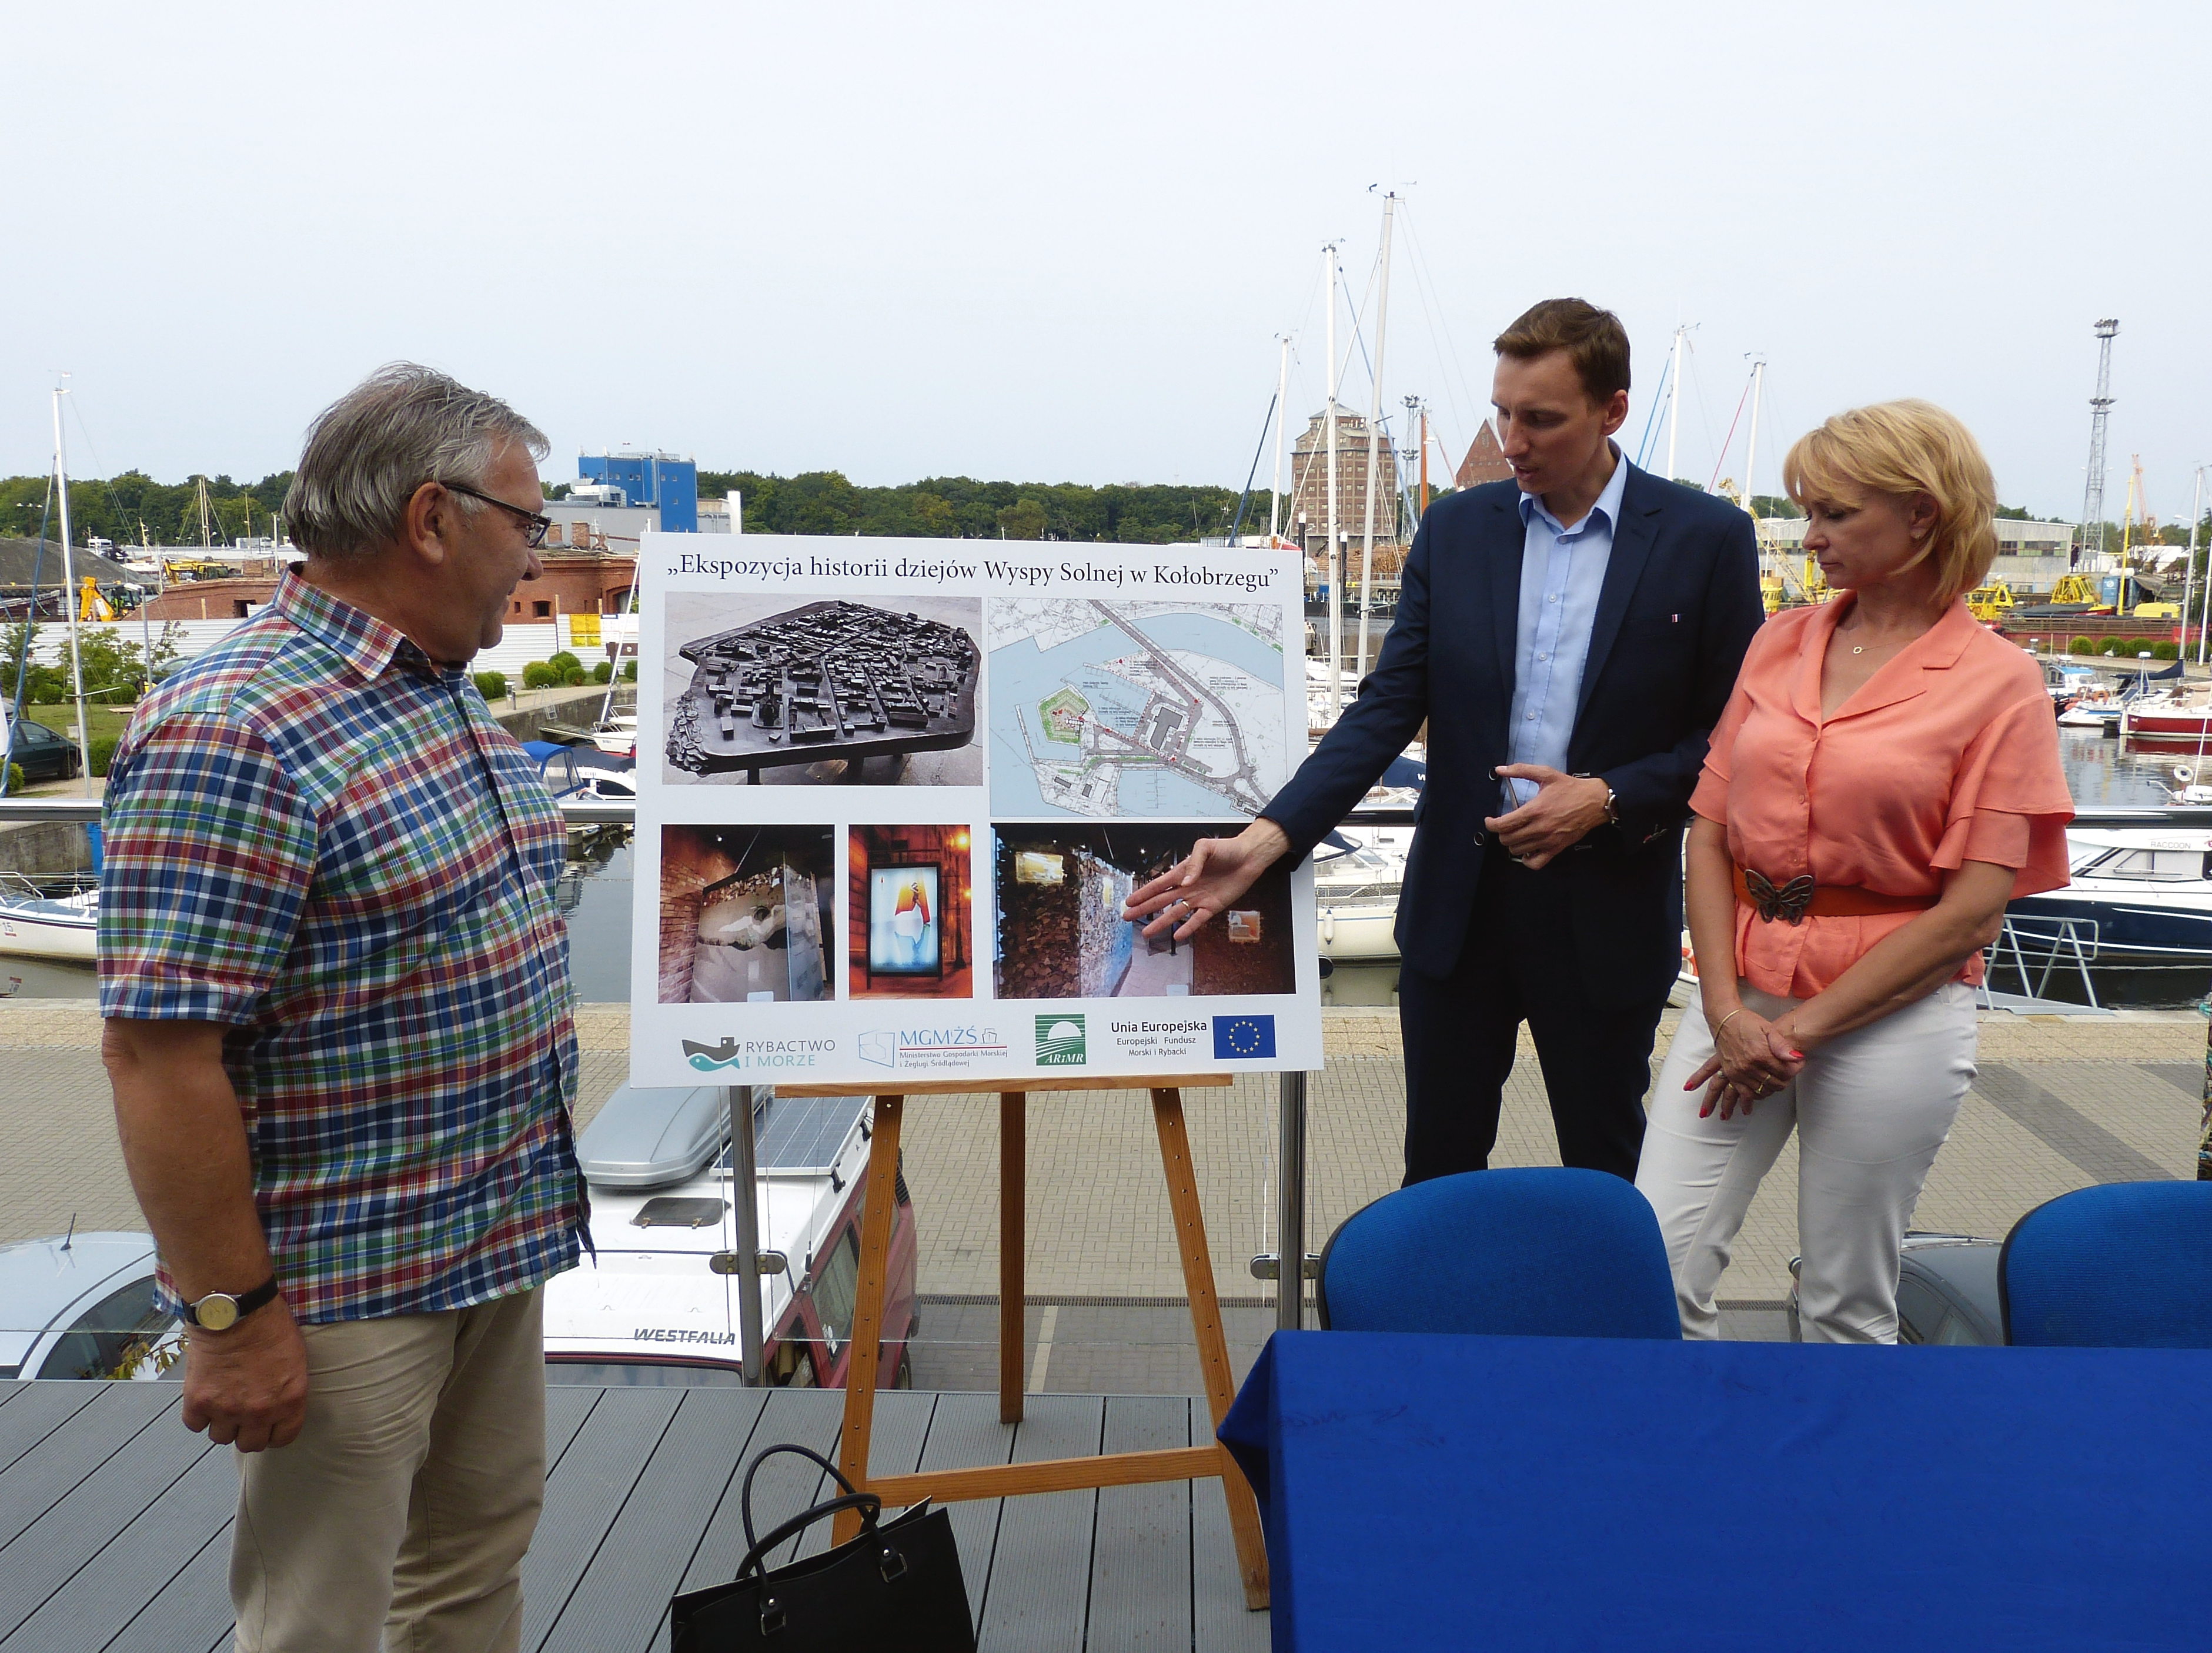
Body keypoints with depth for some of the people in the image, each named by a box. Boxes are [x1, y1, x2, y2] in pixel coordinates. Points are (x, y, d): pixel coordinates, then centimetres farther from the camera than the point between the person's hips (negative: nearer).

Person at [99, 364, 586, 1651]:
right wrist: (233, 1314, -20)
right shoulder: (235, 734, -23)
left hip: (499, 1245, 9)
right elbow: (159, 1054, -24)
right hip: (342, 1292, -8)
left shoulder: (453, 699, 7)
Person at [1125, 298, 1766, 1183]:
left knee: (1605, 1172, 14)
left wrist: (1610, 797, -17)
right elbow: (1387, 707, -3)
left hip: (1609, 911, -2)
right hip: (1458, 901, 2)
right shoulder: (1456, 528, 2)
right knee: (1438, 1161, 13)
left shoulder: (1706, 538, -5)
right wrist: (1265, 838, -15)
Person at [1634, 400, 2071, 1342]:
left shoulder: (1999, 682, -4)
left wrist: (1802, 1028, -11)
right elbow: (1709, 832, 4)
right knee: (1656, 1262, -3)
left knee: (1846, 1303, 9)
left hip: (1892, 1012, -3)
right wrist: (1729, 1010, -7)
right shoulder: (1780, 644, 8)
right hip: (1744, 992, 4)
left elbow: (1972, 911, -10)